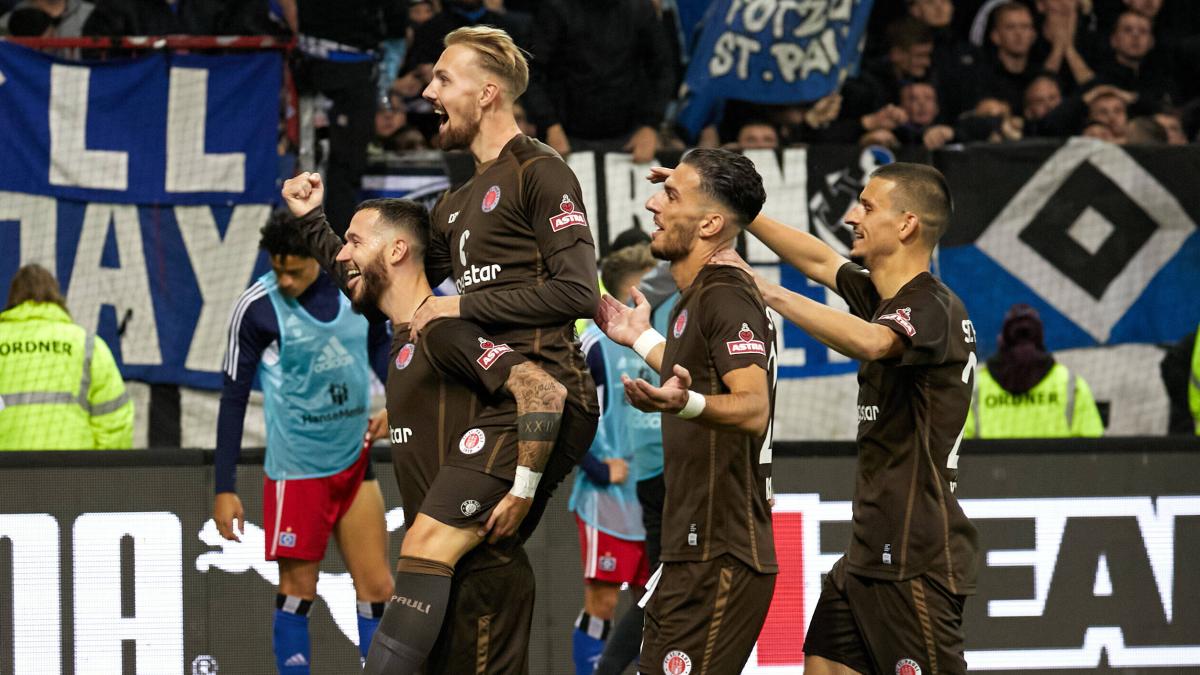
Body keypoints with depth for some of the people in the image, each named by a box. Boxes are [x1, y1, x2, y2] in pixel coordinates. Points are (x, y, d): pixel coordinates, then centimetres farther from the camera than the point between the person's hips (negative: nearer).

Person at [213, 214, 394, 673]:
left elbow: (380, 347, 16)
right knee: (298, 591, -2)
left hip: (355, 462, 4)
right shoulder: (256, 307, -11)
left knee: (377, 590, 5)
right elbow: (233, 398, -6)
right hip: (296, 468, -4)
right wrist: (224, 488, -8)